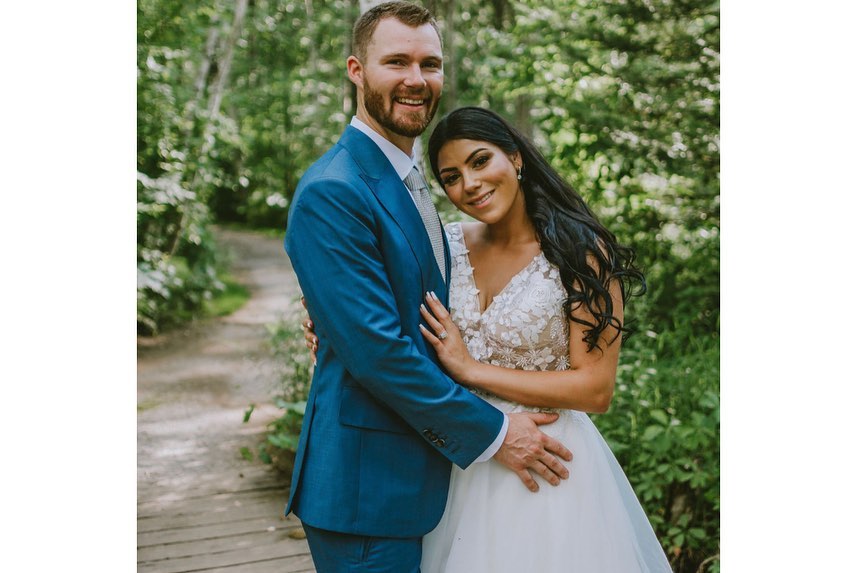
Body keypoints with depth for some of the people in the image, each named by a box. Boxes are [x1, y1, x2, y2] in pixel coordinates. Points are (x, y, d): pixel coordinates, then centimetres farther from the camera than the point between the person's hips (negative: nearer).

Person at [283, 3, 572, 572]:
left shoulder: (410, 181, 11)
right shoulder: (331, 193, -20)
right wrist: (491, 433, -16)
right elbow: (376, 349, -24)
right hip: (367, 488, -9)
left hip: (419, 476, 9)